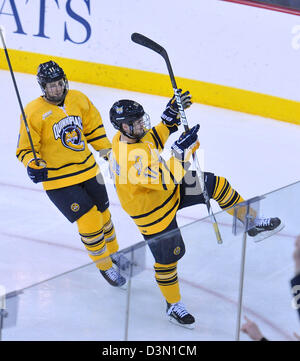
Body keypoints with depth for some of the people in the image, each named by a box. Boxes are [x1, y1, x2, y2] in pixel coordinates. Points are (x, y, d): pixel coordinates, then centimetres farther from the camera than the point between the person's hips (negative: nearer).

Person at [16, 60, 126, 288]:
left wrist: (109, 153, 14)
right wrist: (34, 165, -28)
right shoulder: (34, 113, -15)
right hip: (58, 180, -5)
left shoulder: (79, 100, -1)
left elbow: (93, 128, 14)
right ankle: (104, 266, 13)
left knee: (103, 214, 19)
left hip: (88, 170, 5)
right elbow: (26, 149, -10)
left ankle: (113, 253, 44)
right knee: (89, 222, -9)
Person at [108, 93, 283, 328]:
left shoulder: (126, 138, -11)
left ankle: (250, 223, 19)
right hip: (152, 211, -9)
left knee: (216, 185, 1)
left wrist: (172, 114, -4)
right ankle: (173, 306, 30)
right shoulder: (131, 158, -38)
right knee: (168, 257, 6)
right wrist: (183, 150, -39)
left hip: (170, 190, 9)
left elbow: (154, 139, 10)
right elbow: (168, 180, -38)